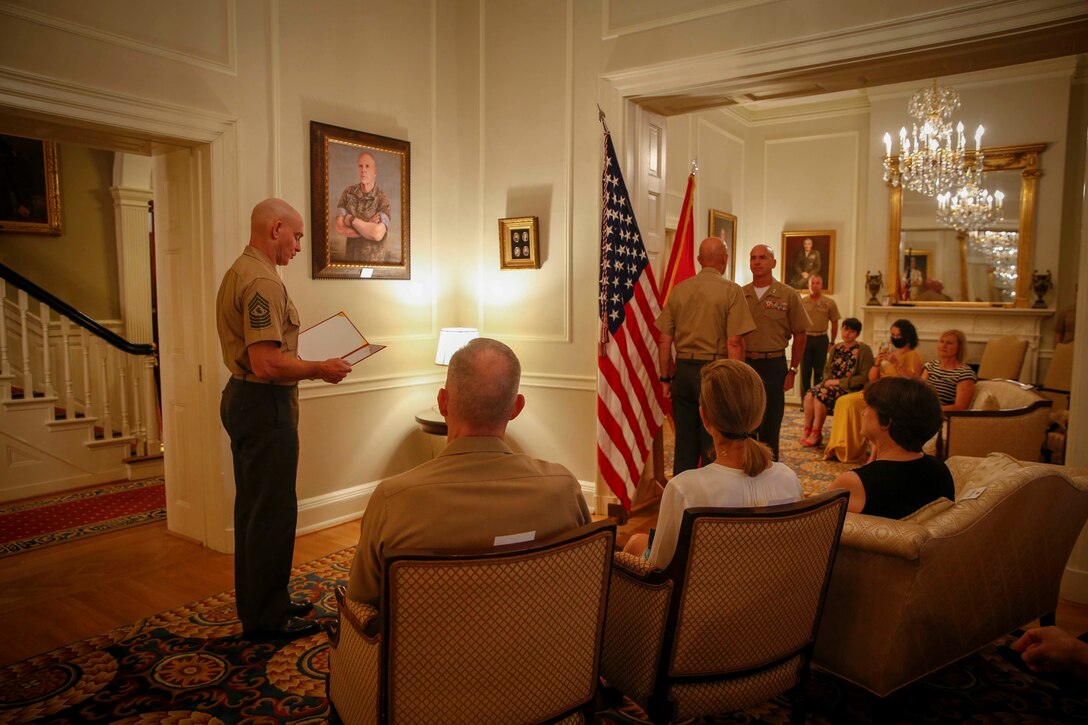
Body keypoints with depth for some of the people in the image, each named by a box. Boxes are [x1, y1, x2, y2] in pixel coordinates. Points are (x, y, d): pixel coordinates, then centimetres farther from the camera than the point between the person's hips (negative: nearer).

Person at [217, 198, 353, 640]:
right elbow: (267, 363, -27)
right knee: (272, 512, -1)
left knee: (254, 507, 18)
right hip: (265, 405, -11)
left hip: (242, 396, 11)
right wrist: (319, 369, -15)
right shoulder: (262, 280, -20)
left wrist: (307, 365, 16)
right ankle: (266, 617, 12)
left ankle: (259, 602, 32)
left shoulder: (238, 272, 15)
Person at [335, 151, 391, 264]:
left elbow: (378, 234, -23)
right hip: (350, 258, 2)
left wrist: (352, 220, -14)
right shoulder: (348, 193, -1)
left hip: (374, 260, -2)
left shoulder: (383, 199, -11)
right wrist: (368, 227, -17)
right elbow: (340, 227, -9)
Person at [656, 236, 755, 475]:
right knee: (712, 446, 6)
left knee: (684, 443, 12)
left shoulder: (679, 290, 6)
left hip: (683, 370, 4)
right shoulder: (731, 291, -6)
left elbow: (664, 341, 6)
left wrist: (666, 378, 14)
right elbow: (734, 343, -12)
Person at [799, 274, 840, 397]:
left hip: (821, 339, 0)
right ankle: (805, 397, 13)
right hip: (805, 339, 0)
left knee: (819, 371, 6)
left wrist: (832, 342, 4)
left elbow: (834, 324, 6)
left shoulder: (829, 303, 1)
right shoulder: (802, 302, 0)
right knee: (805, 371, 5)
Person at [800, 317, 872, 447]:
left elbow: (865, 377, -12)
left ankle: (816, 434, -17)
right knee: (809, 396, -23)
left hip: (850, 388, -6)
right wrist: (828, 380, -5)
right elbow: (827, 369, 19)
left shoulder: (863, 350, -5)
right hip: (832, 384, 6)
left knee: (821, 395, -29)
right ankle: (807, 431, -18)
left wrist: (839, 382, -16)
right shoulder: (837, 348, 15)